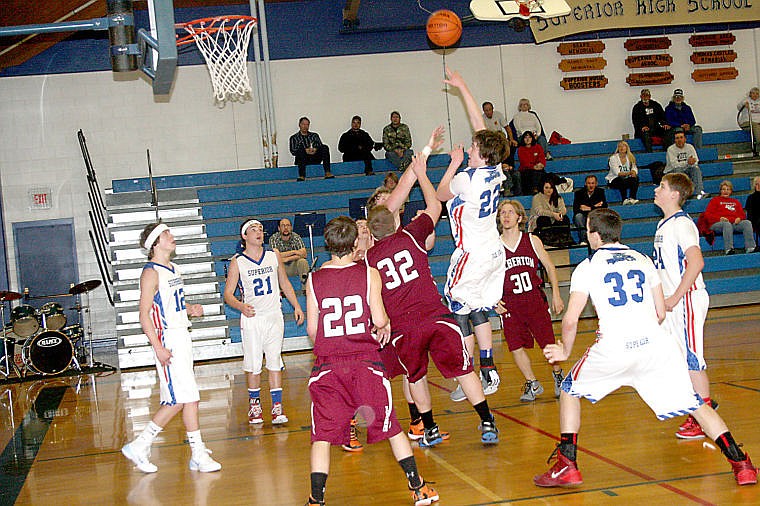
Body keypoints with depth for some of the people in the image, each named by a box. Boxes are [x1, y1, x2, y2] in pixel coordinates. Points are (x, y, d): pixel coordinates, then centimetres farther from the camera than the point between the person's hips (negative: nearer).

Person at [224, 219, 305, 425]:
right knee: (253, 365, 2)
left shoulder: (274, 255, 7)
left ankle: (277, 406, 5)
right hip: (251, 318, -2)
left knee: (275, 362, 2)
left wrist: (296, 306, 12)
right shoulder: (237, 262, -2)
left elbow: (285, 283, 18)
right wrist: (240, 306, -22)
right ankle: (254, 405, 18)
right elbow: (228, 294, -3)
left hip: (274, 316, 2)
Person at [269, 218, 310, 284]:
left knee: (303, 262, -29)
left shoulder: (296, 237, -8)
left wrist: (287, 258, -27)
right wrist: (293, 252, -23)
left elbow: (304, 254, -18)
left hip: (294, 266, 0)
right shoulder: (273, 238, -11)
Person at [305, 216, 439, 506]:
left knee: (322, 434, 4)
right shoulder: (369, 274, -2)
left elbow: (312, 329, 1)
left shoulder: (315, 279, 1)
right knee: (391, 426, 13)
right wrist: (383, 326, 13)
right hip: (365, 362, 0)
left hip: (327, 366, 0)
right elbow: (379, 319, -9)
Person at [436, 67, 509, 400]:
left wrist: (454, 164, 8)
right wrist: (461, 87, 12)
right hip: (494, 252, 7)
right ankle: (489, 373, 16)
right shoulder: (495, 170, -1)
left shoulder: (466, 177, -20)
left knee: (459, 312, 2)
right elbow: (479, 124, 7)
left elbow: (441, 194, 1)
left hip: (471, 255, -7)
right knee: (478, 310, 16)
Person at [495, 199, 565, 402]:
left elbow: (549, 267, 7)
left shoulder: (532, 241, -1)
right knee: (516, 347, -1)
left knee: (548, 343, 1)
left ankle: (558, 375, 29)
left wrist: (556, 294, 2)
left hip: (535, 298, 0)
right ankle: (532, 384, 20)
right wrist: (494, 301, -7)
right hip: (509, 303, 0)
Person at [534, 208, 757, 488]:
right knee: (695, 404, 11)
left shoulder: (587, 267, 7)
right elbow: (660, 313, 19)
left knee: (570, 389, 19)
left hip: (613, 349, -3)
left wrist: (565, 351, 17)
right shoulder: (642, 260, 18)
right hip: (655, 343, 3)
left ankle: (566, 467, 11)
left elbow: (570, 320, 0)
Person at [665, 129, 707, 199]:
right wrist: (687, 162, -35)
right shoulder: (670, 149, -9)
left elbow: (696, 161, -7)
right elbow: (674, 164, -22)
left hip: (686, 170, 4)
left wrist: (692, 162, -32)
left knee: (696, 169, -24)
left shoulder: (689, 147, 3)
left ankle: (700, 192, -34)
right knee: (678, 170, -35)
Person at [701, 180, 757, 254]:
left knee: (747, 222, -26)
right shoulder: (715, 200, 18)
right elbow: (707, 215, 6)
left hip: (734, 223, 4)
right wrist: (720, 218, -11)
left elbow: (742, 214, 24)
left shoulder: (735, 202, 30)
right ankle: (728, 249, -51)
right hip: (717, 224, -4)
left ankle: (750, 248, -40)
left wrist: (739, 218, -2)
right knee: (727, 224, -39)